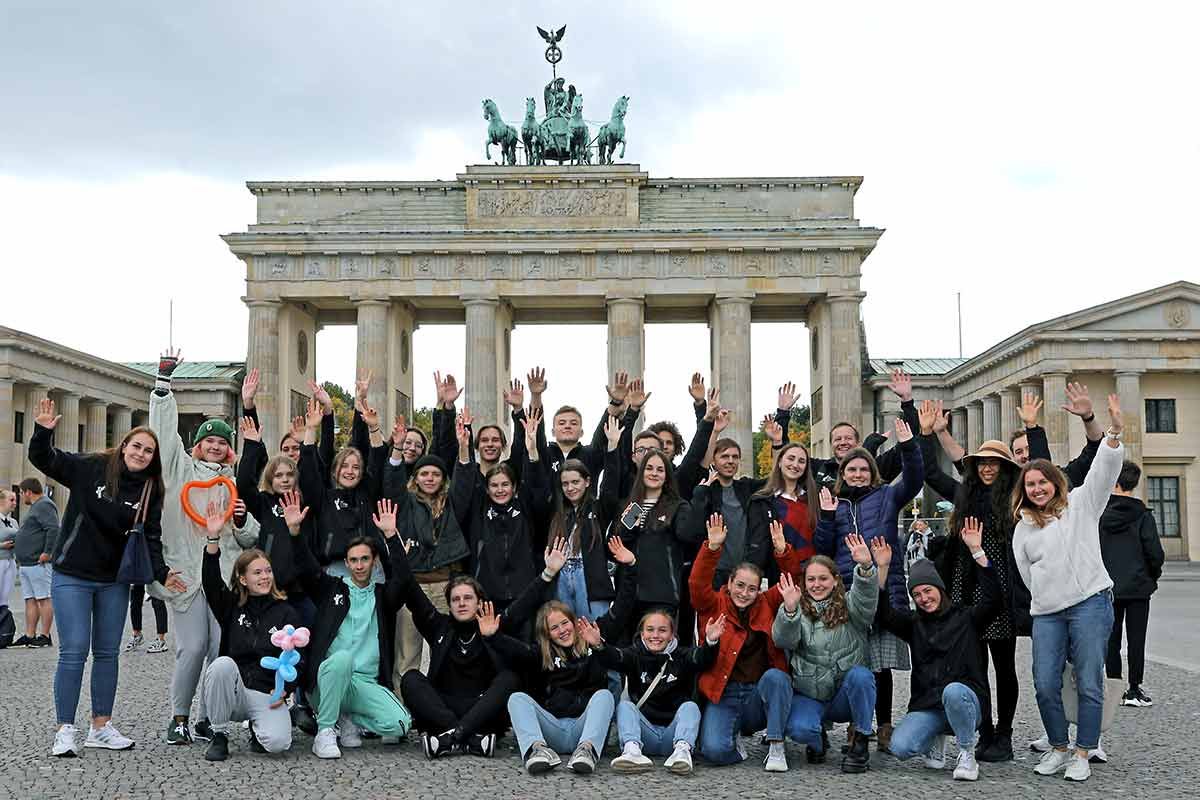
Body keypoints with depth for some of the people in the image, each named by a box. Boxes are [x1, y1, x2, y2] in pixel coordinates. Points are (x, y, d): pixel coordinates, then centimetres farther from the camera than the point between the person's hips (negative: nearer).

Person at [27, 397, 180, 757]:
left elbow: (151, 538, 2)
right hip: (73, 576, -4)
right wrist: (43, 431, -26)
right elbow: (44, 459, -8)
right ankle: (65, 730, 2)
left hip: (115, 581, 4)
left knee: (107, 652, 10)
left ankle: (101, 726, 20)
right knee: (74, 651, -7)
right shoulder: (91, 468, -7)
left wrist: (161, 574, -10)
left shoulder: (151, 490, 2)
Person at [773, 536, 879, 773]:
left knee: (860, 674, -31)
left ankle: (860, 744, -12)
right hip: (808, 696, 0)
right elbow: (783, 641, -15)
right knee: (799, 728, -30)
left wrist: (865, 567, -40)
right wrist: (789, 610, -35)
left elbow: (867, 600, -21)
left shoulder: (849, 606, 3)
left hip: (846, 696, 1)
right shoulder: (796, 610, 3)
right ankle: (818, 741, 9)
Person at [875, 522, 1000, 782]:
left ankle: (967, 753, -13)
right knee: (900, 747, -23)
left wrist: (976, 551, -17)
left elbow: (994, 599, -10)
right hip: (926, 706, 3)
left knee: (953, 691, -40)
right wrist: (882, 569, -13)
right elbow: (884, 614, -1)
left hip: (964, 699, -3)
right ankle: (935, 739, 13)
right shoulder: (914, 624, 15)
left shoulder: (966, 617, 7)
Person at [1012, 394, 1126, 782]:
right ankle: (1059, 748, 16)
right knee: (1045, 685, -3)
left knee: (1089, 684, -5)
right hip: (1046, 612, 3)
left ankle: (1082, 755, 6)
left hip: (1090, 603, -3)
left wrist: (1114, 433, -17)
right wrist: (1047, 595, 11)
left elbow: (1104, 471, -4)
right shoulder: (1023, 527, 16)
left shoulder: (1081, 503, 9)